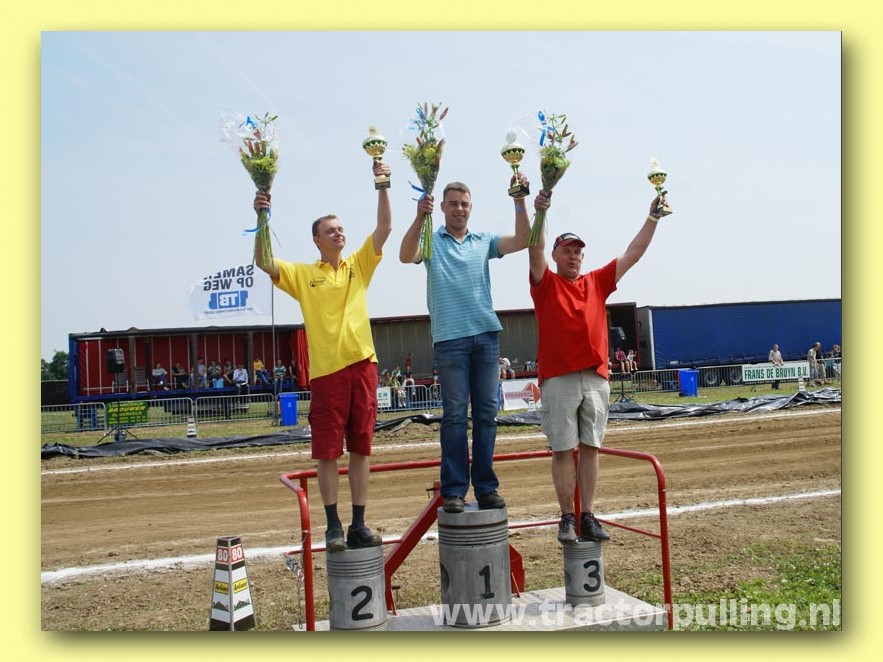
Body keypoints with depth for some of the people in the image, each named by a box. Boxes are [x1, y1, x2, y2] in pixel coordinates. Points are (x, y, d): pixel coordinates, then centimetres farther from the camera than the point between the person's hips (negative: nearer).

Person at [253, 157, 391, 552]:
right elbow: (263, 263, -5)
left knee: (360, 447, 6)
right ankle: (333, 526, 12)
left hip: (362, 363, 2)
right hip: (326, 369, -2)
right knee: (327, 450, 1)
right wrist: (263, 219, -15)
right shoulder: (303, 274, 7)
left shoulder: (359, 265, 12)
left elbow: (384, 229, 4)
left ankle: (358, 525, 14)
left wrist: (382, 187, -5)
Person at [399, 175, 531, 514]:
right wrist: (420, 217, -25)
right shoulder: (431, 240, 7)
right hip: (449, 337, -3)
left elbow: (522, 241, 3)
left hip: (486, 334, 3)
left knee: (486, 413, 5)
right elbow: (406, 256, -12)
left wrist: (519, 202, -8)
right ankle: (453, 490, 3)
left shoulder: (484, 241, 15)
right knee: (454, 414, -3)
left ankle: (486, 486, 12)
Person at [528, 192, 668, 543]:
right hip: (558, 379, -4)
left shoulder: (597, 282, 17)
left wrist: (653, 218, 12)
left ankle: (588, 517, 12)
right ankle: (567, 518, 8)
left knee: (590, 448, 6)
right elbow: (535, 250, -11)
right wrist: (539, 213, -25)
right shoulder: (545, 283, 6)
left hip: (596, 378, 4)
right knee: (563, 449, 0)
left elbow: (633, 254, 16)